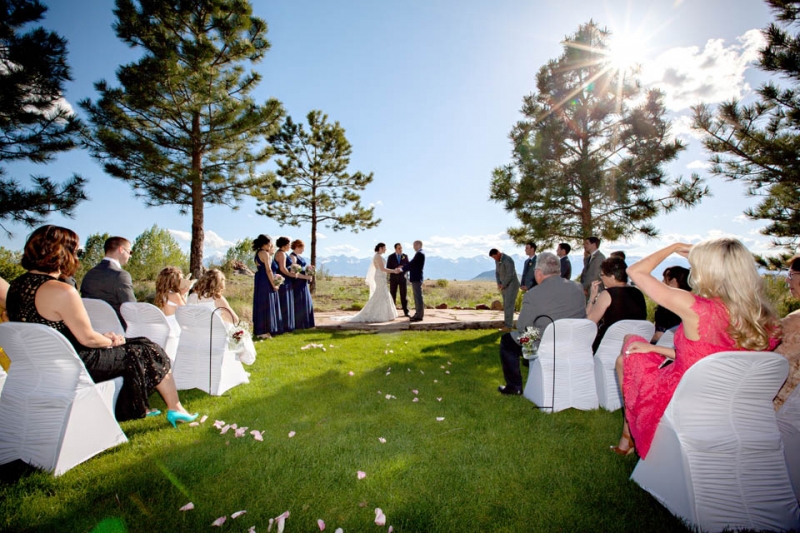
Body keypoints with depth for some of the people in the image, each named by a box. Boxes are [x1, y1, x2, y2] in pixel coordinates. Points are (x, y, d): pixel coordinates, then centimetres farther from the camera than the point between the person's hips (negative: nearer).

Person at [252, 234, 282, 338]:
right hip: (265, 282, -10)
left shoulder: (258, 253, 15)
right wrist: (274, 285, -14)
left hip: (259, 281, 10)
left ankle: (259, 330, 22)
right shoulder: (265, 253, -14)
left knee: (261, 305, 14)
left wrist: (270, 254, 15)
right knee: (266, 305, -4)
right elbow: (268, 270, -18)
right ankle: (263, 331, 1)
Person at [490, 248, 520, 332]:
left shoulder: (508, 260, -23)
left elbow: (510, 275, -26)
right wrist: (499, 284, -3)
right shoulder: (497, 260, 8)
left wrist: (503, 285, -17)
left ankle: (508, 326, -7)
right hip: (505, 286, 9)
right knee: (506, 305, 10)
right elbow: (497, 273, 12)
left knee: (509, 305, -10)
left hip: (512, 285, -9)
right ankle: (508, 324, 17)